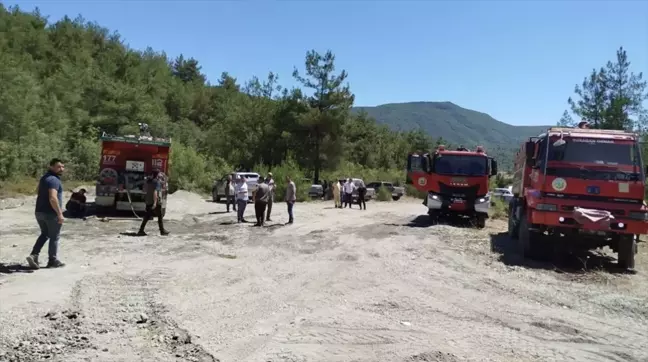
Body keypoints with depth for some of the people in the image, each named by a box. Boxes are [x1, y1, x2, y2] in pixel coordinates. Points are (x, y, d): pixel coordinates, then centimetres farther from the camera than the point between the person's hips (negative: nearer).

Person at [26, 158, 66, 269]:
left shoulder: (44, 177, 13)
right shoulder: (54, 180, -19)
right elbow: (53, 198, -30)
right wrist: (59, 213, -25)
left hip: (39, 211, 9)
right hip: (51, 213, -9)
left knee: (44, 235, 22)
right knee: (54, 237, 6)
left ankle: (33, 255, 8)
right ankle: (53, 261, 14)